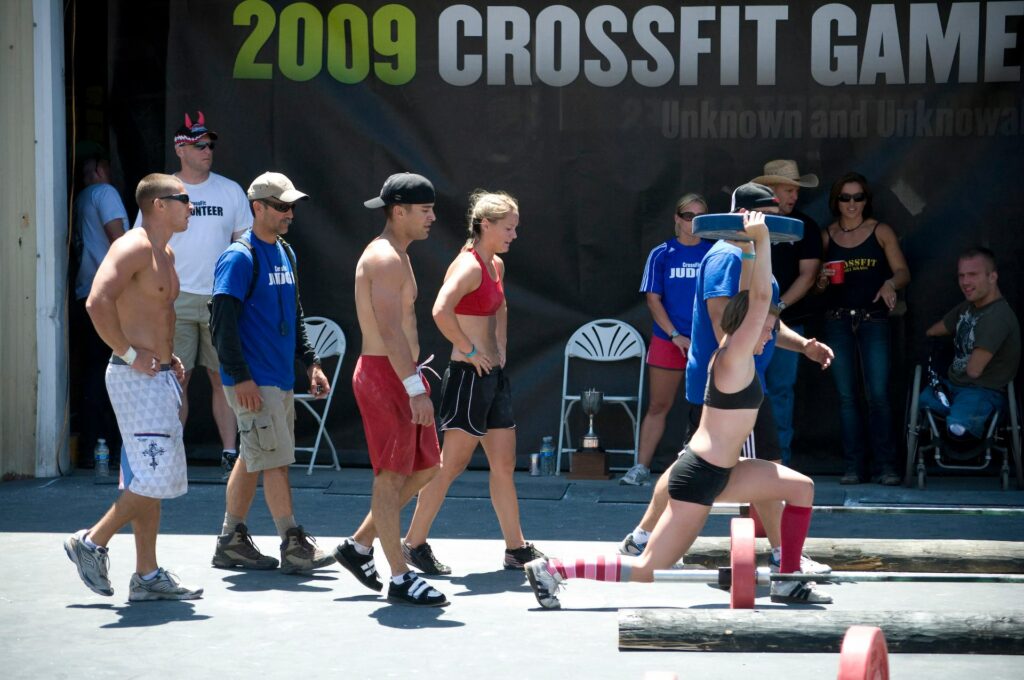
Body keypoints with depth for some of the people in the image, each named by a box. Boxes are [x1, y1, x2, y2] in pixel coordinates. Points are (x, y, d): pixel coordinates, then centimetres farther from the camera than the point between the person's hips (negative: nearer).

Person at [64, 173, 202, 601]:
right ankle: (92, 543, 3)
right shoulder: (133, 247, -13)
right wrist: (129, 353, -22)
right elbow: (97, 302, -26)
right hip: (135, 378, -10)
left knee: (150, 482, 9)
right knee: (155, 479, -11)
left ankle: (147, 576, 13)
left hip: (159, 377, 10)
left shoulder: (165, 254, 17)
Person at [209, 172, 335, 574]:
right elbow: (222, 322, -17)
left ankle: (232, 542, 19)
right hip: (254, 382, -9)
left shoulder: (284, 253, 16)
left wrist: (310, 363, 19)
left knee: (252, 459, 12)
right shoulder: (240, 258, -12)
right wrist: (240, 377, -21)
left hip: (281, 379, 9)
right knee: (276, 462, -8)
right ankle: (293, 546, -5)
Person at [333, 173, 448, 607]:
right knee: (392, 476, -4)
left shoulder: (396, 256, 17)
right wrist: (415, 388, -27)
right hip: (384, 375, -10)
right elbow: (390, 330, -24)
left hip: (399, 375, 10)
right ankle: (400, 579, 2)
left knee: (426, 467, 14)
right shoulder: (385, 258, -16)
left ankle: (359, 546, 22)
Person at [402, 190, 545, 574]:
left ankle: (516, 548, 16)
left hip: (493, 375, 9)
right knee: (452, 463, -3)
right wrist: (471, 352, -22)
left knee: (504, 464, 10)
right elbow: (441, 311, -31)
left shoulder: (496, 265, 13)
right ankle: (414, 543, 6)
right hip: (468, 375, -9)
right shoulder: (469, 266, -16)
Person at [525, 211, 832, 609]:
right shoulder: (734, 359, -15)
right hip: (700, 475, -10)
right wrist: (760, 240, -22)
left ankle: (789, 582, 15)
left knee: (800, 487, 13)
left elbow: (746, 298, 19)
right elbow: (760, 299, -22)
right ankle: (552, 569, -5)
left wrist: (748, 249, 17)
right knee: (648, 570, -8)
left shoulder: (730, 351, 9)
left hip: (717, 471, 10)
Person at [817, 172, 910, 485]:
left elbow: (903, 272, 1)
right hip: (837, 320, 2)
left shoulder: (881, 232, 4)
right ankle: (853, 465, 6)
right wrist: (822, 281, -8)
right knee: (846, 396, 2)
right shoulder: (826, 236, 9)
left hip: (873, 318, -2)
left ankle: (884, 466, -5)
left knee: (878, 394, -9)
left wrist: (891, 283, -20)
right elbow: (815, 279, 14)